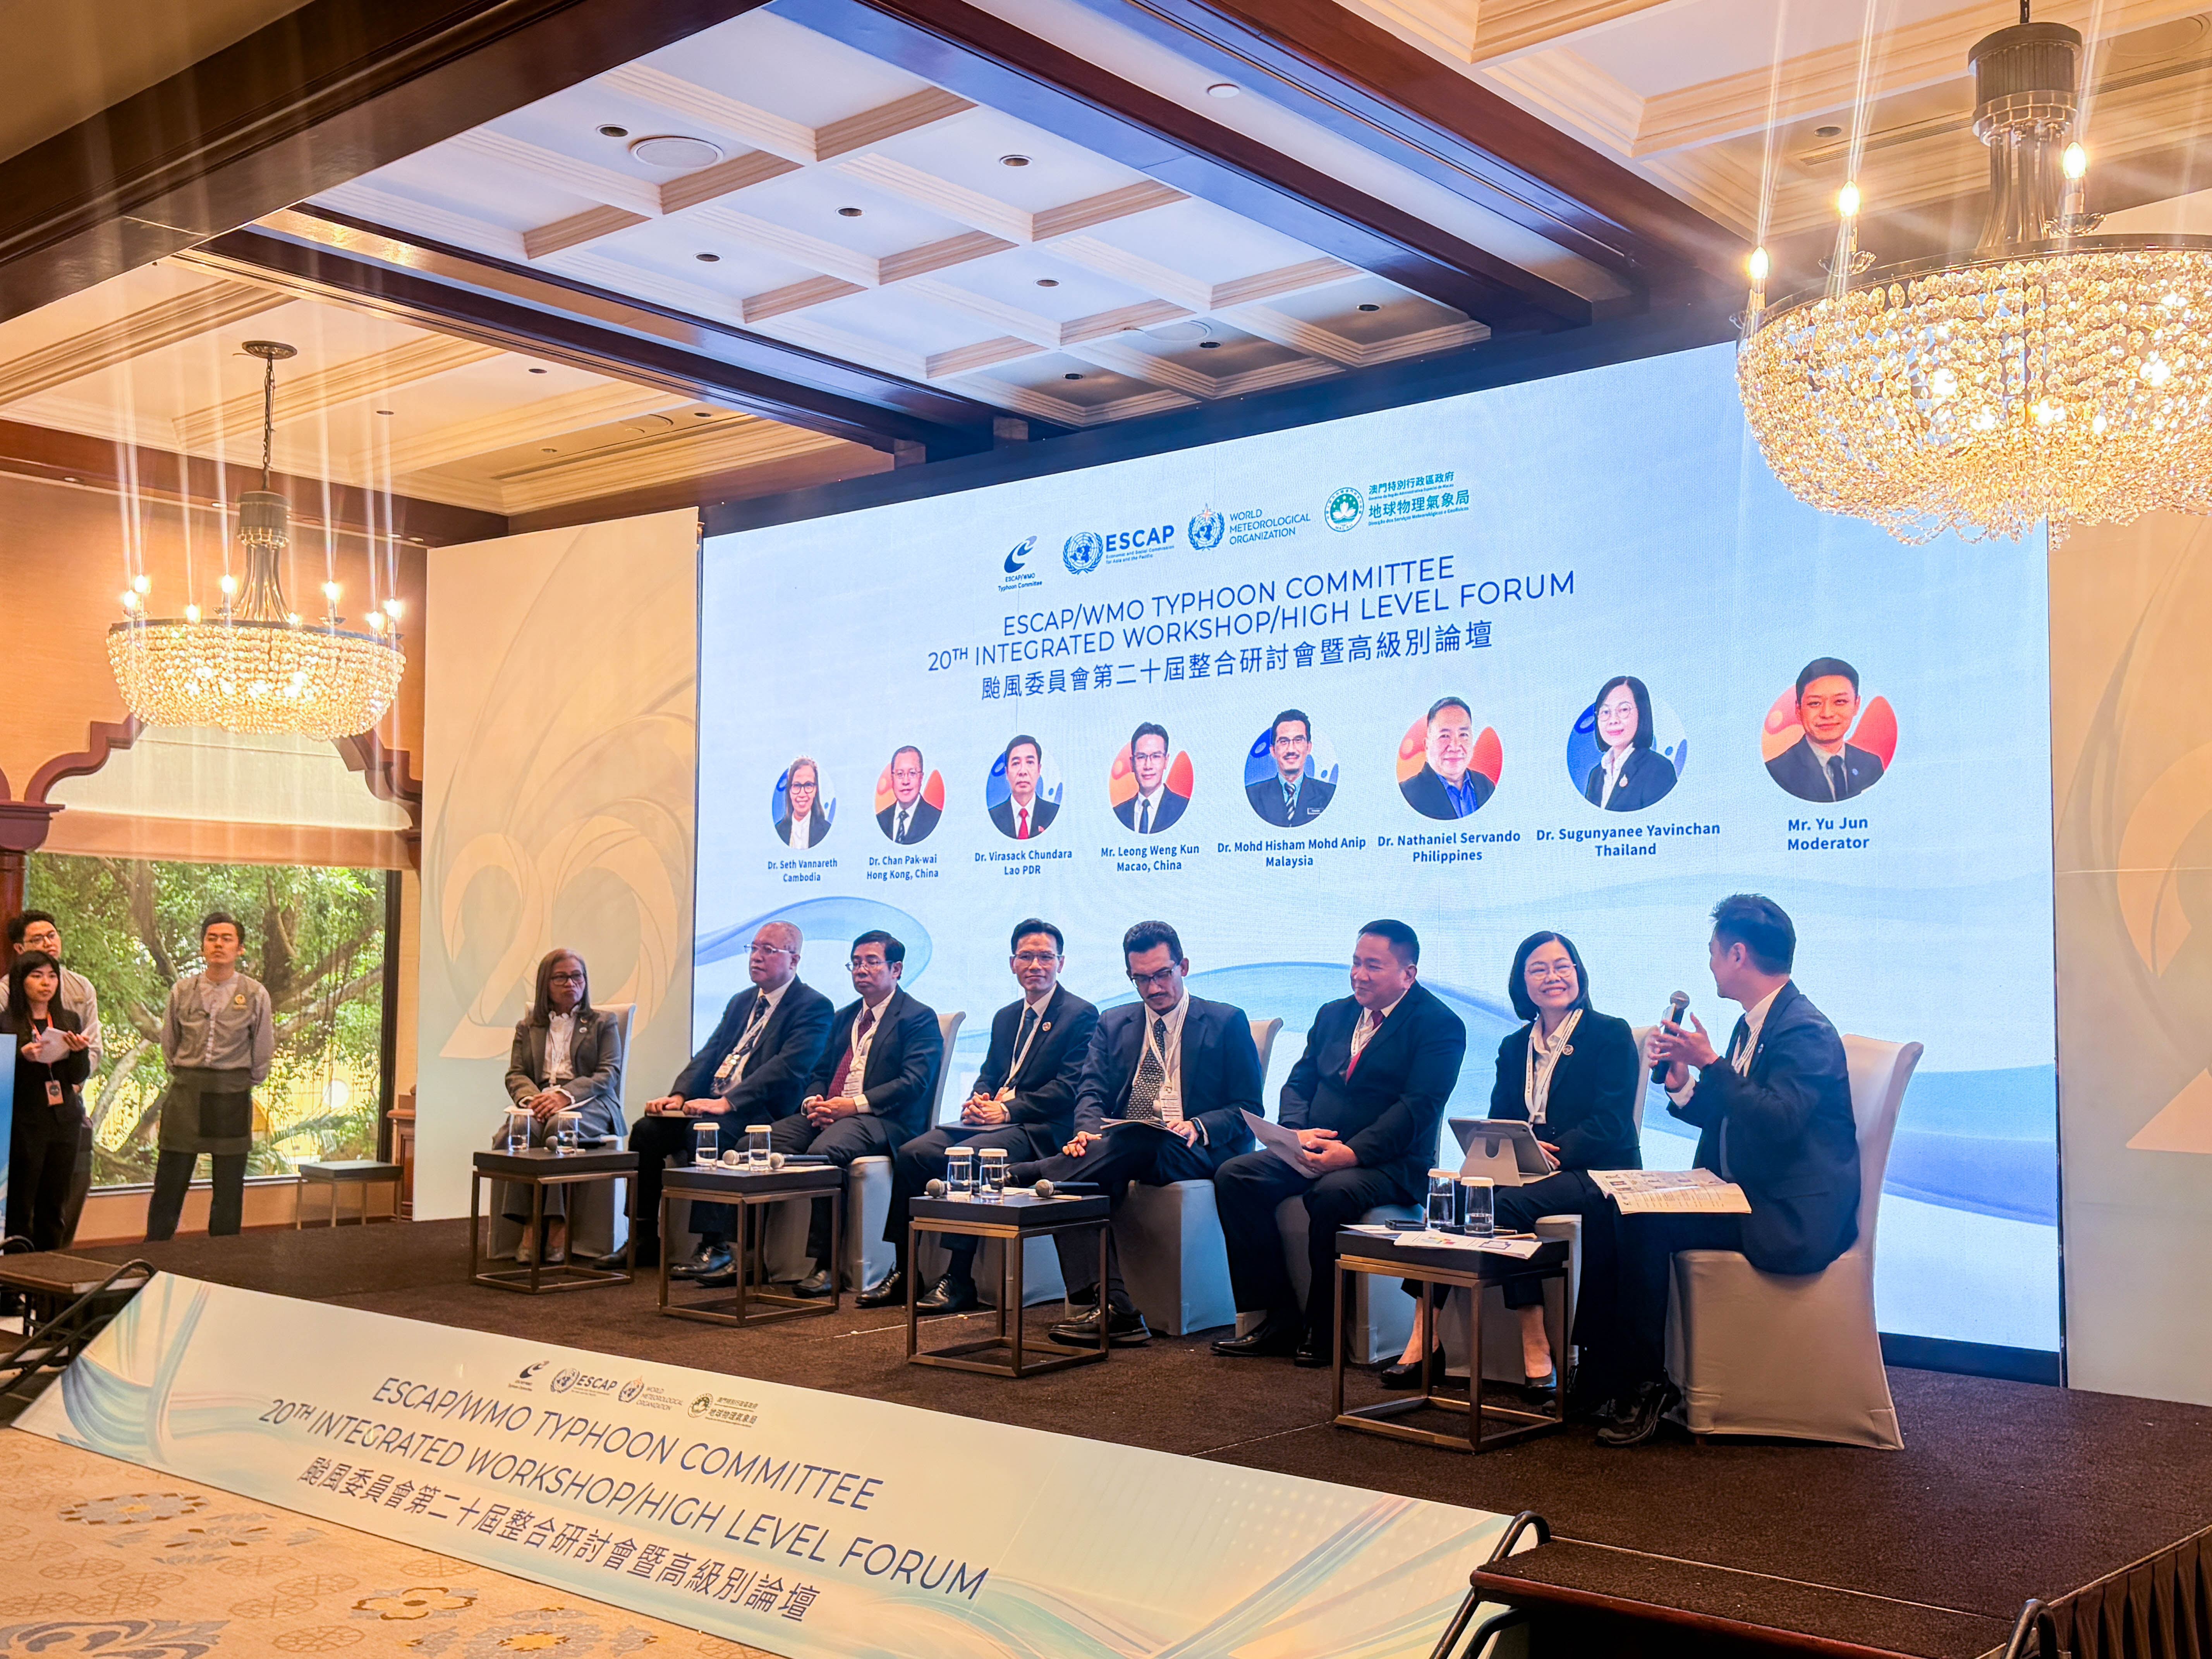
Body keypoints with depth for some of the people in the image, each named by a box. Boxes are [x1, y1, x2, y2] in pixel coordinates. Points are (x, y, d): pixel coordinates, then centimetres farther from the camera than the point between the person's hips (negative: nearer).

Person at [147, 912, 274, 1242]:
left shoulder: (255, 996, -1)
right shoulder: (183, 991, 3)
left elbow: (263, 1055, 8)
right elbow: (168, 1045, 14)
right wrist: (187, 1078, 13)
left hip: (233, 1095, -1)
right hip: (186, 1093, 1)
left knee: (229, 1187, 4)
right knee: (169, 1183, 1)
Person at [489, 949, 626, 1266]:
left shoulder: (604, 1023, 17)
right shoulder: (527, 1027, 26)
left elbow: (609, 1074, 3)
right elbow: (516, 1075, 14)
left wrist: (565, 1096, -15)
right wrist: (532, 1098, -12)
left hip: (588, 1104, -2)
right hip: (537, 1101, 2)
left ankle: (558, 1225, -33)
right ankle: (528, 1225, -32)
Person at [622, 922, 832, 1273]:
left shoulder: (814, 1007, -4)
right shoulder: (741, 1002, 23)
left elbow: (786, 1068, -17)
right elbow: (709, 1055, 16)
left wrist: (727, 1102, -26)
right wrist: (679, 1095, -5)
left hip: (760, 1112, -8)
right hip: (713, 1104, 8)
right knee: (646, 1130, -12)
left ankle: (715, 1247, -26)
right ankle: (644, 1242, -4)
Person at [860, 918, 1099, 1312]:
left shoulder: (1081, 1015, -2)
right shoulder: (1006, 1017, 23)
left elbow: (1068, 1089, -11)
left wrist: (1007, 1110, -17)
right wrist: (976, 1101, -2)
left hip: (1036, 1130, -7)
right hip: (989, 1119, 8)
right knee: (912, 1153, -16)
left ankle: (960, 1280, -26)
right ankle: (904, 1272, -10)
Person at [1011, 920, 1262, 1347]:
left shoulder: (1227, 1023, 9)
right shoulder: (1112, 1024, 21)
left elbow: (1248, 1109, 3)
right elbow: (1091, 1092, 9)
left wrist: (1199, 1128, -17)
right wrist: (1089, 1130, -15)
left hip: (1193, 1153, -3)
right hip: (1120, 1149, 3)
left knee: (1130, 1143, -39)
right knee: (1079, 1176, -33)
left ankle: (1018, 1177, -33)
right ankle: (1110, 1308, -40)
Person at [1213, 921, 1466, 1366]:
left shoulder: (1440, 1026, -3)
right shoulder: (1333, 1015, 18)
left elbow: (1418, 1108, -15)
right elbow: (1299, 1083, 15)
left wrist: (1351, 1153, -26)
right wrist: (1296, 1131, -9)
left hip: (1388, 1163, -6)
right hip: (1315, 1150, 7)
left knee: (1332, 1193, -37)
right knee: (1234, 1176, -17)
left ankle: (1324, 1330, -18)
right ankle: (1278, 1317, -13)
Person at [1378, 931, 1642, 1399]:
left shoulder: (1611, 1035, 2)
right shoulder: (1514, 1047, 20)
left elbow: (1612, 1123, -9)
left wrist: (1552, 1151, -23)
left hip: (1593, 1172, -5)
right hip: (1525, 1169, 5)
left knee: (1509, 1201, -34)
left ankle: (1536, 1349, -30)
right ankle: (1424, 1339, -30)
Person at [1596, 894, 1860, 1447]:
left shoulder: (1807, 1032, -15)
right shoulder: (1753, 1025, 17)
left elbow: (1778, 1122, -28)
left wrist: (1710, 1064, -26)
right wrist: (1682, 1085, 3)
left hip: (1789, 1216, -10)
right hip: (1743, 1196, 10)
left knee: (1646, 1226, -24)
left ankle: (1644, 1385, -12)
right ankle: (1611, 1370, -2)